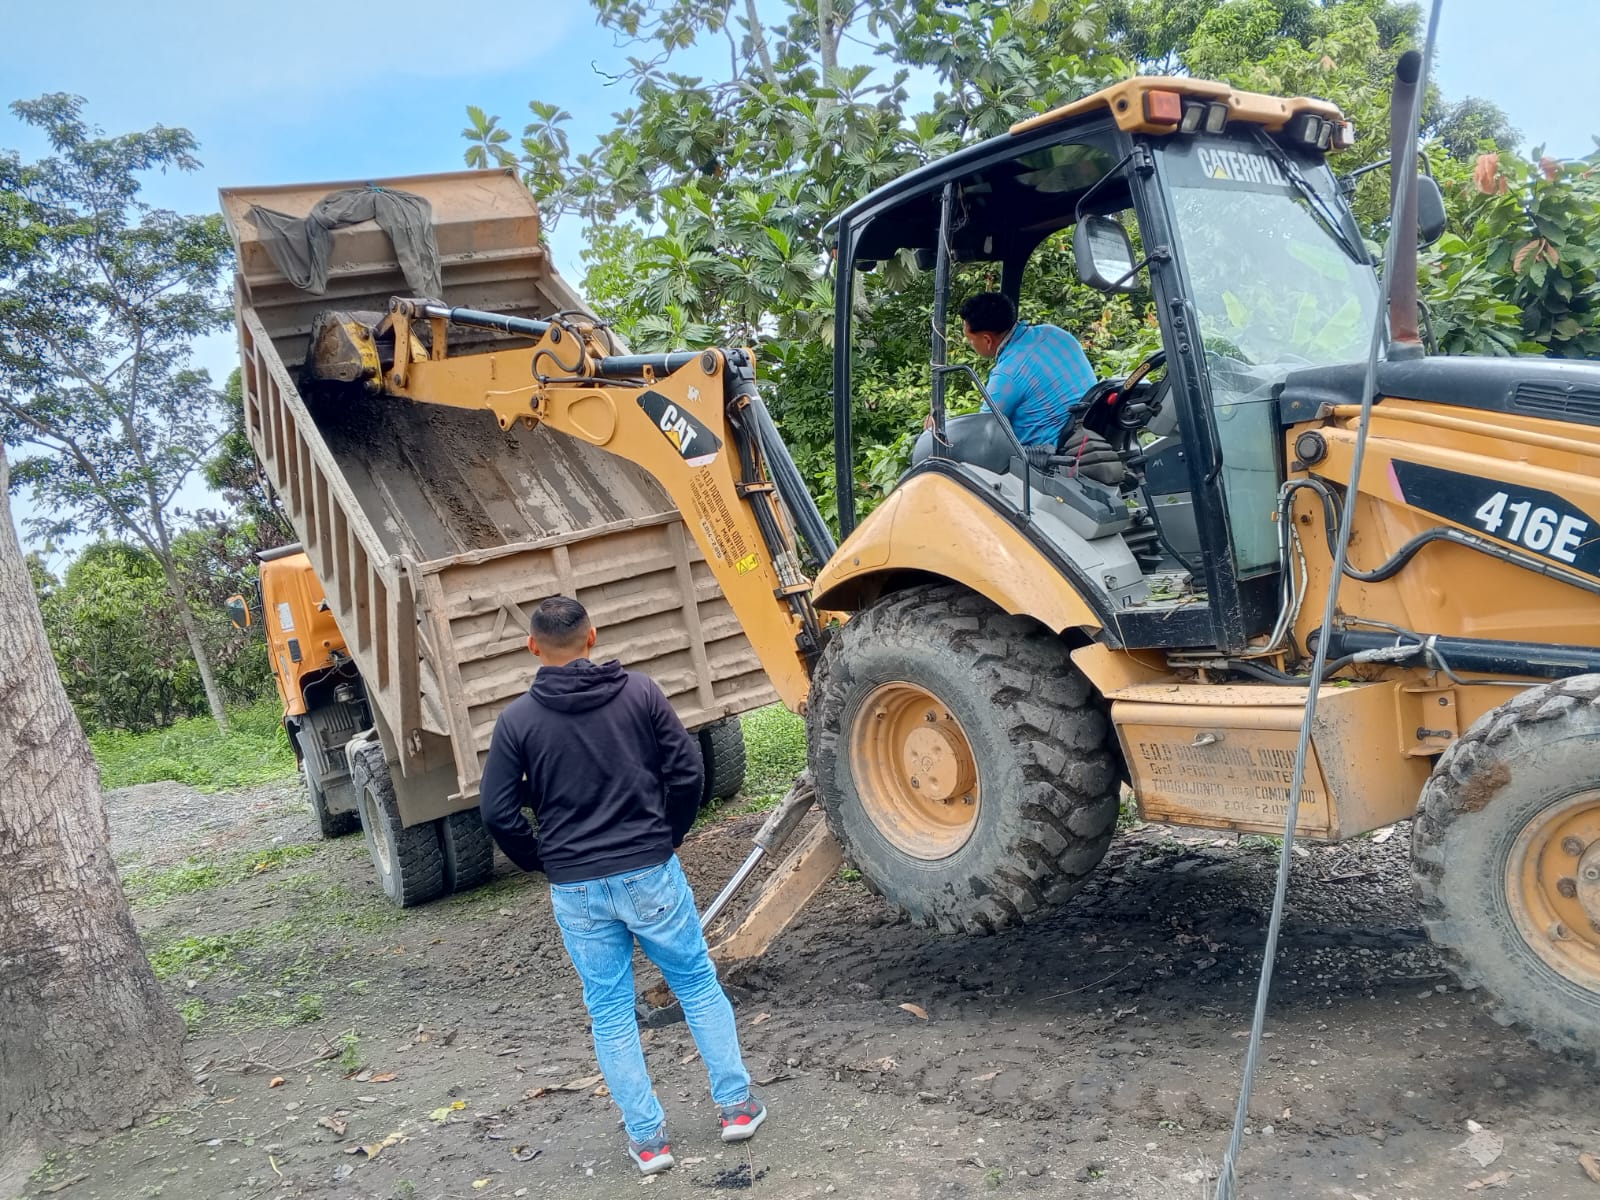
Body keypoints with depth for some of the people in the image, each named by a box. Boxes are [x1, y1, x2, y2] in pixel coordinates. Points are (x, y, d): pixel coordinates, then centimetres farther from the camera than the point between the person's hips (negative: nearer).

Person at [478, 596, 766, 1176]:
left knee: (609, 1013, 12)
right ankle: (736, 1104, 22)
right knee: (698, 983, 17)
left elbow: (497, 811, -4)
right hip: (649, 872, 0)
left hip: (575, 888, 0)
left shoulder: (517, 719, -4)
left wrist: (544, 864, 10)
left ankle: (647, 1138, 19)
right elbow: (687, 771, -5)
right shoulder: (638, 691, -5)